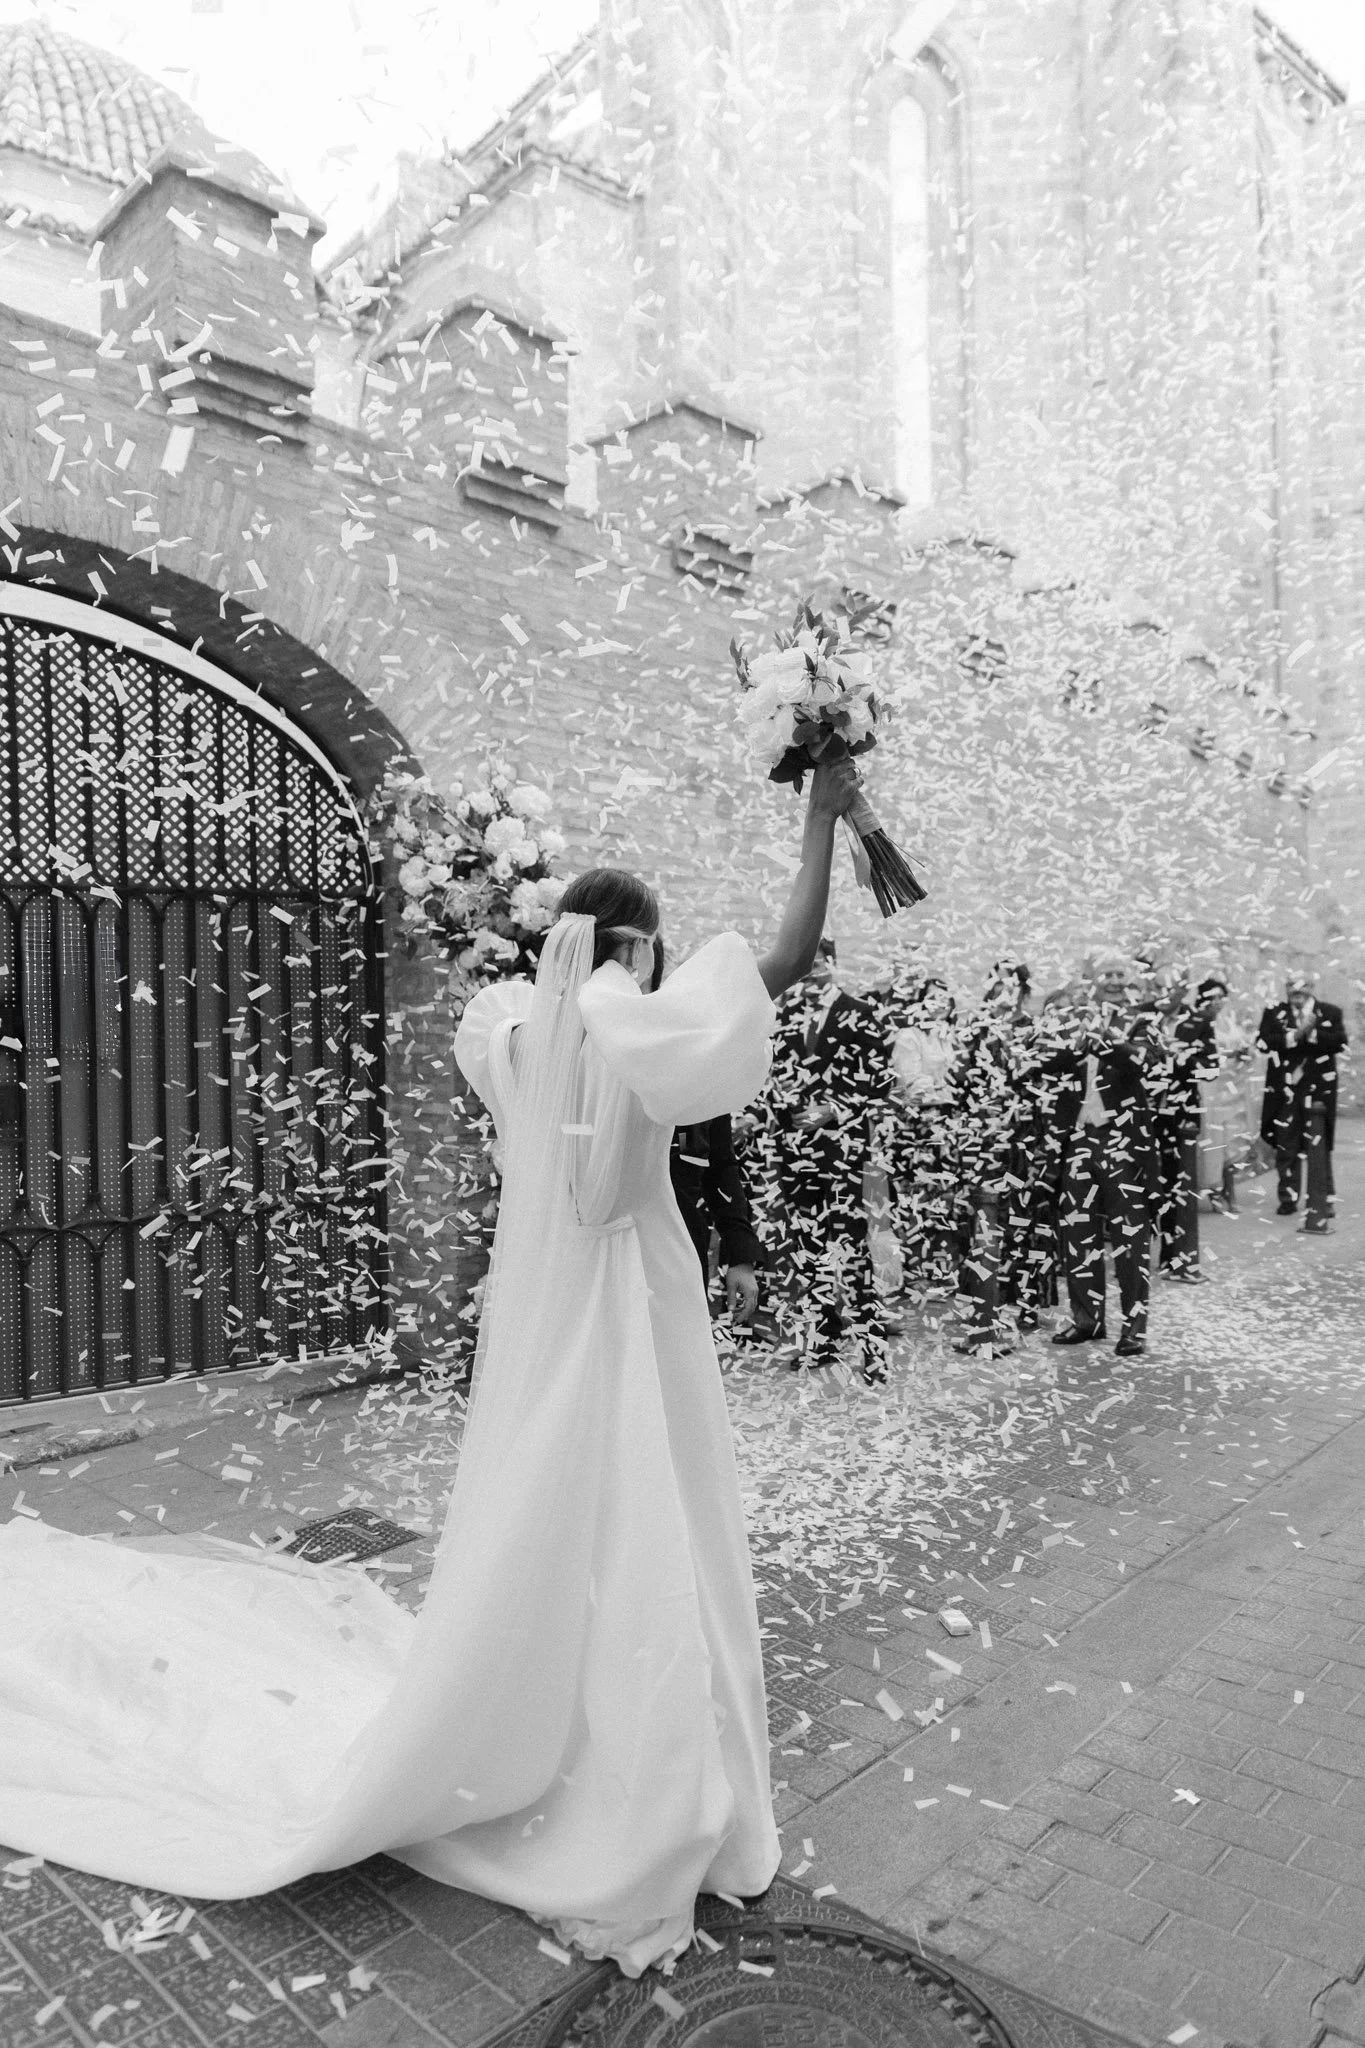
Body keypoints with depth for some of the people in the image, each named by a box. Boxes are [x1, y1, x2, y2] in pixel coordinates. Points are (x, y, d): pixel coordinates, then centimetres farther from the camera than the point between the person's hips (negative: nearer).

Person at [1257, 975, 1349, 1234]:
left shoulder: (1330, 1012, 5)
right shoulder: (1274, 1013, 6)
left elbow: (1340, 1042, -8)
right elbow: (1263, 1041, -7)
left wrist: (1311, 1033, -17)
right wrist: (1293, 1036, -17)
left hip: (1317, 1090, -2)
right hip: (1284, 1091, 2)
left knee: (1318, 1150, -7)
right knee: (1285, 1147, 10)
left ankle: (1319, 1212, -2)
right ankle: (1288, 1199, 26)